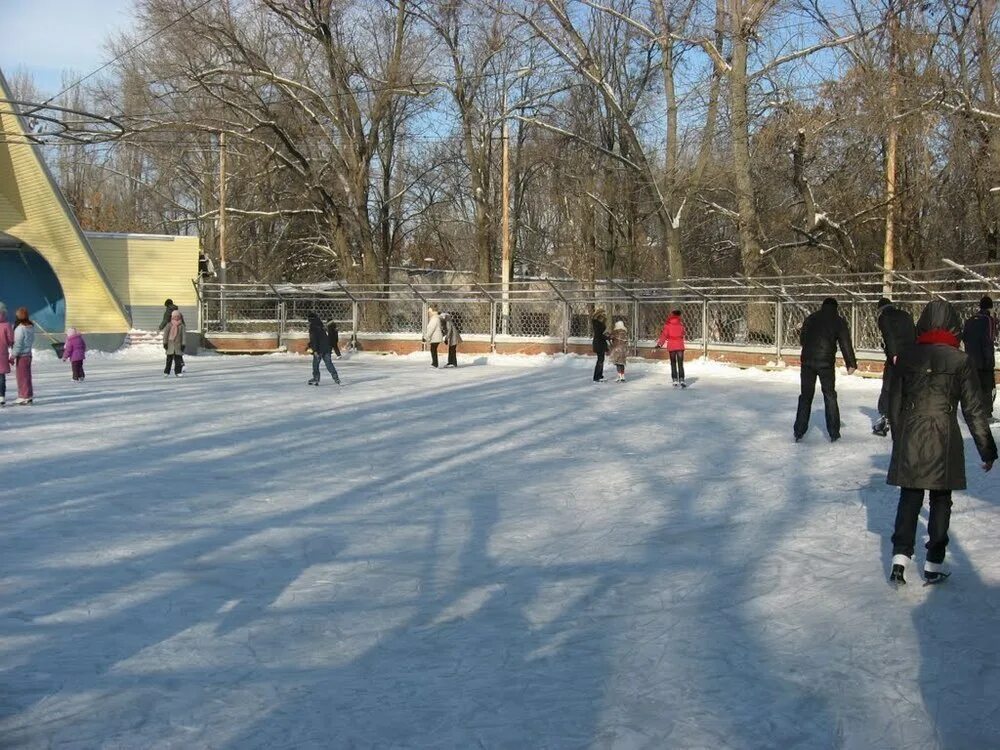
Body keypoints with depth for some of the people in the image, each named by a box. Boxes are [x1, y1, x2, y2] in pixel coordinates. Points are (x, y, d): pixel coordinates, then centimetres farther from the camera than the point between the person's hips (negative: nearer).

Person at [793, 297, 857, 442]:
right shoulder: (839, 321, 4)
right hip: (826, 362, -2)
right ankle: (834, 433, 7)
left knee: (805, 395, 9)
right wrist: (851, 364, -2)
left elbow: (802, 339, 22)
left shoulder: (811, 318, 13)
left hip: (807, 361, 2)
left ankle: (799, 432, 6)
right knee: (830, 396, 8)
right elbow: (845, 343, -3)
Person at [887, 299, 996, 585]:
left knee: (909, 499, 12)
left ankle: (900, 557, 2)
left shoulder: (906, 356, 0)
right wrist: (987, 450, 5)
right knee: (941, 502, 11)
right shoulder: (961, 360, -7)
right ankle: (933, 566, 15)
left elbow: (894, 403, 6)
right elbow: (974, 410, -4)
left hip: (909, 436, 2)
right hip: (944, 439, -2)